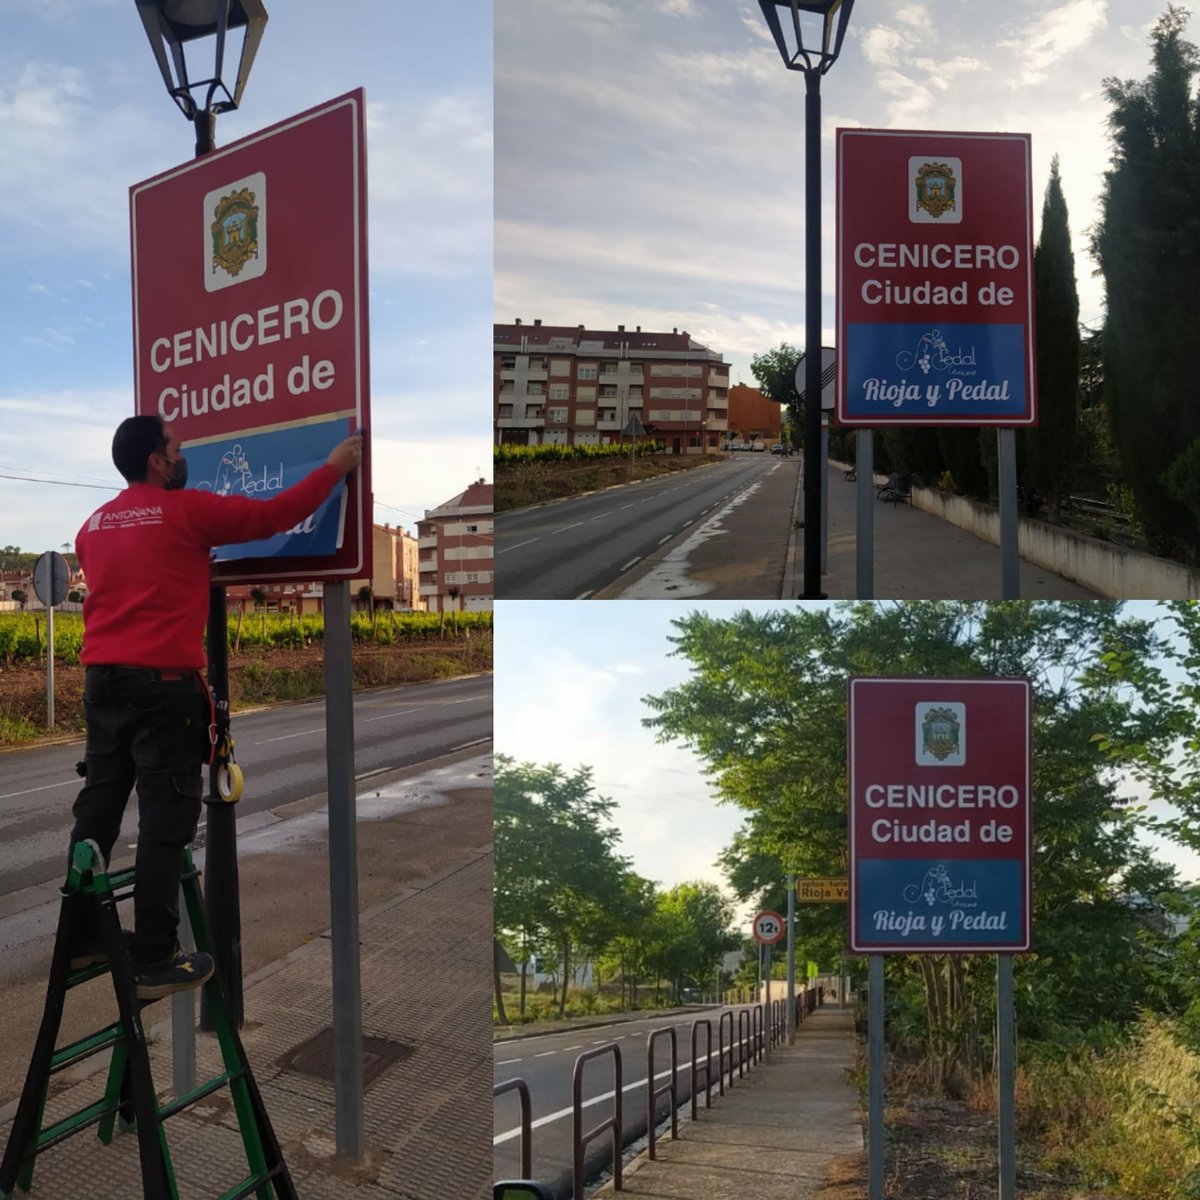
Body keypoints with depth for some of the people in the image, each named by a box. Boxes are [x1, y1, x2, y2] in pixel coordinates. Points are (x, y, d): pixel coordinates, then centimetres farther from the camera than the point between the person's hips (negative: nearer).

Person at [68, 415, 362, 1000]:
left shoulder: (93, 525, 14)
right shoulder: (186, 510, -7)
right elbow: (273, 515, -4)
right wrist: (335, 467, 8)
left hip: (101, 680, 8)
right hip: (163, 684, -7)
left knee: (97, 808, 14)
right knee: (166, 819, -3)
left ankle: (77, 936, 25)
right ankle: (156, 962, 2)